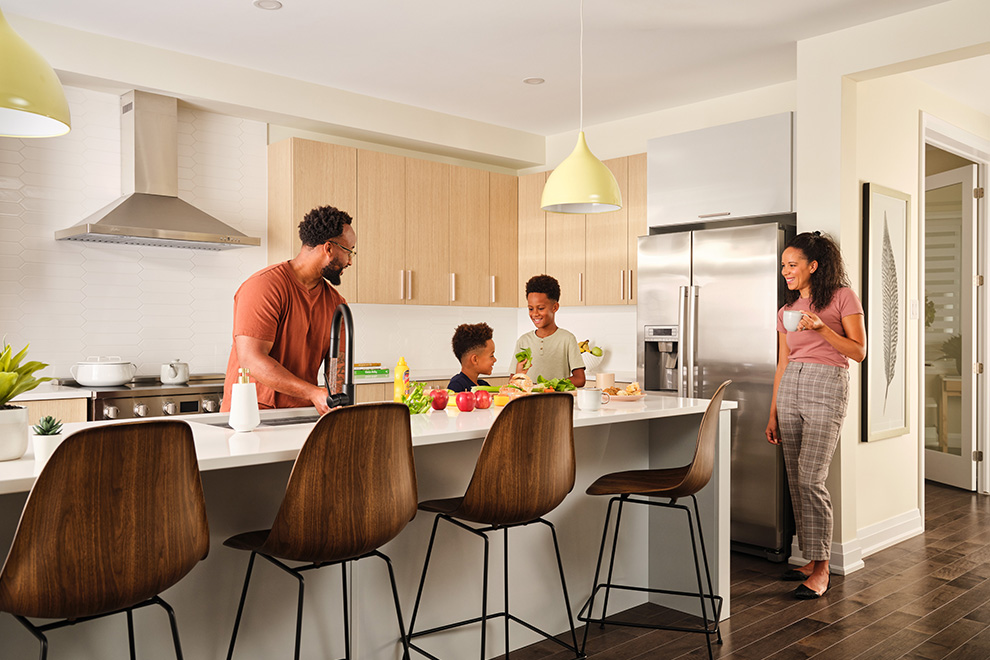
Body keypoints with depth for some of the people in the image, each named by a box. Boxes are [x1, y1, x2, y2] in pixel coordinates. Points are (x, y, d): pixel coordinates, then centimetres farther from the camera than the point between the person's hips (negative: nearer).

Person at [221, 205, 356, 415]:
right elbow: (250, 360, -20)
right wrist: (314, 393, -25)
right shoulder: (264, 286, -12)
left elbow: (337, 360, 11)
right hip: (253, 413, -5)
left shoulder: (335, 301, 12)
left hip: (301, 416, 6)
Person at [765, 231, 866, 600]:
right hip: (790, 387, 6)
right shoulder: (787, 310, 17)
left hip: (827, 387, -6)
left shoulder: (842, 298, 1)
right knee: (795, 480, 4)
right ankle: (812, 560, 15)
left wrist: (821, 328, -17)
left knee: (810, 478, -13)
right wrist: (773, 414, 15)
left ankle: (821, 570, -4)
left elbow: (859, 352, -3)